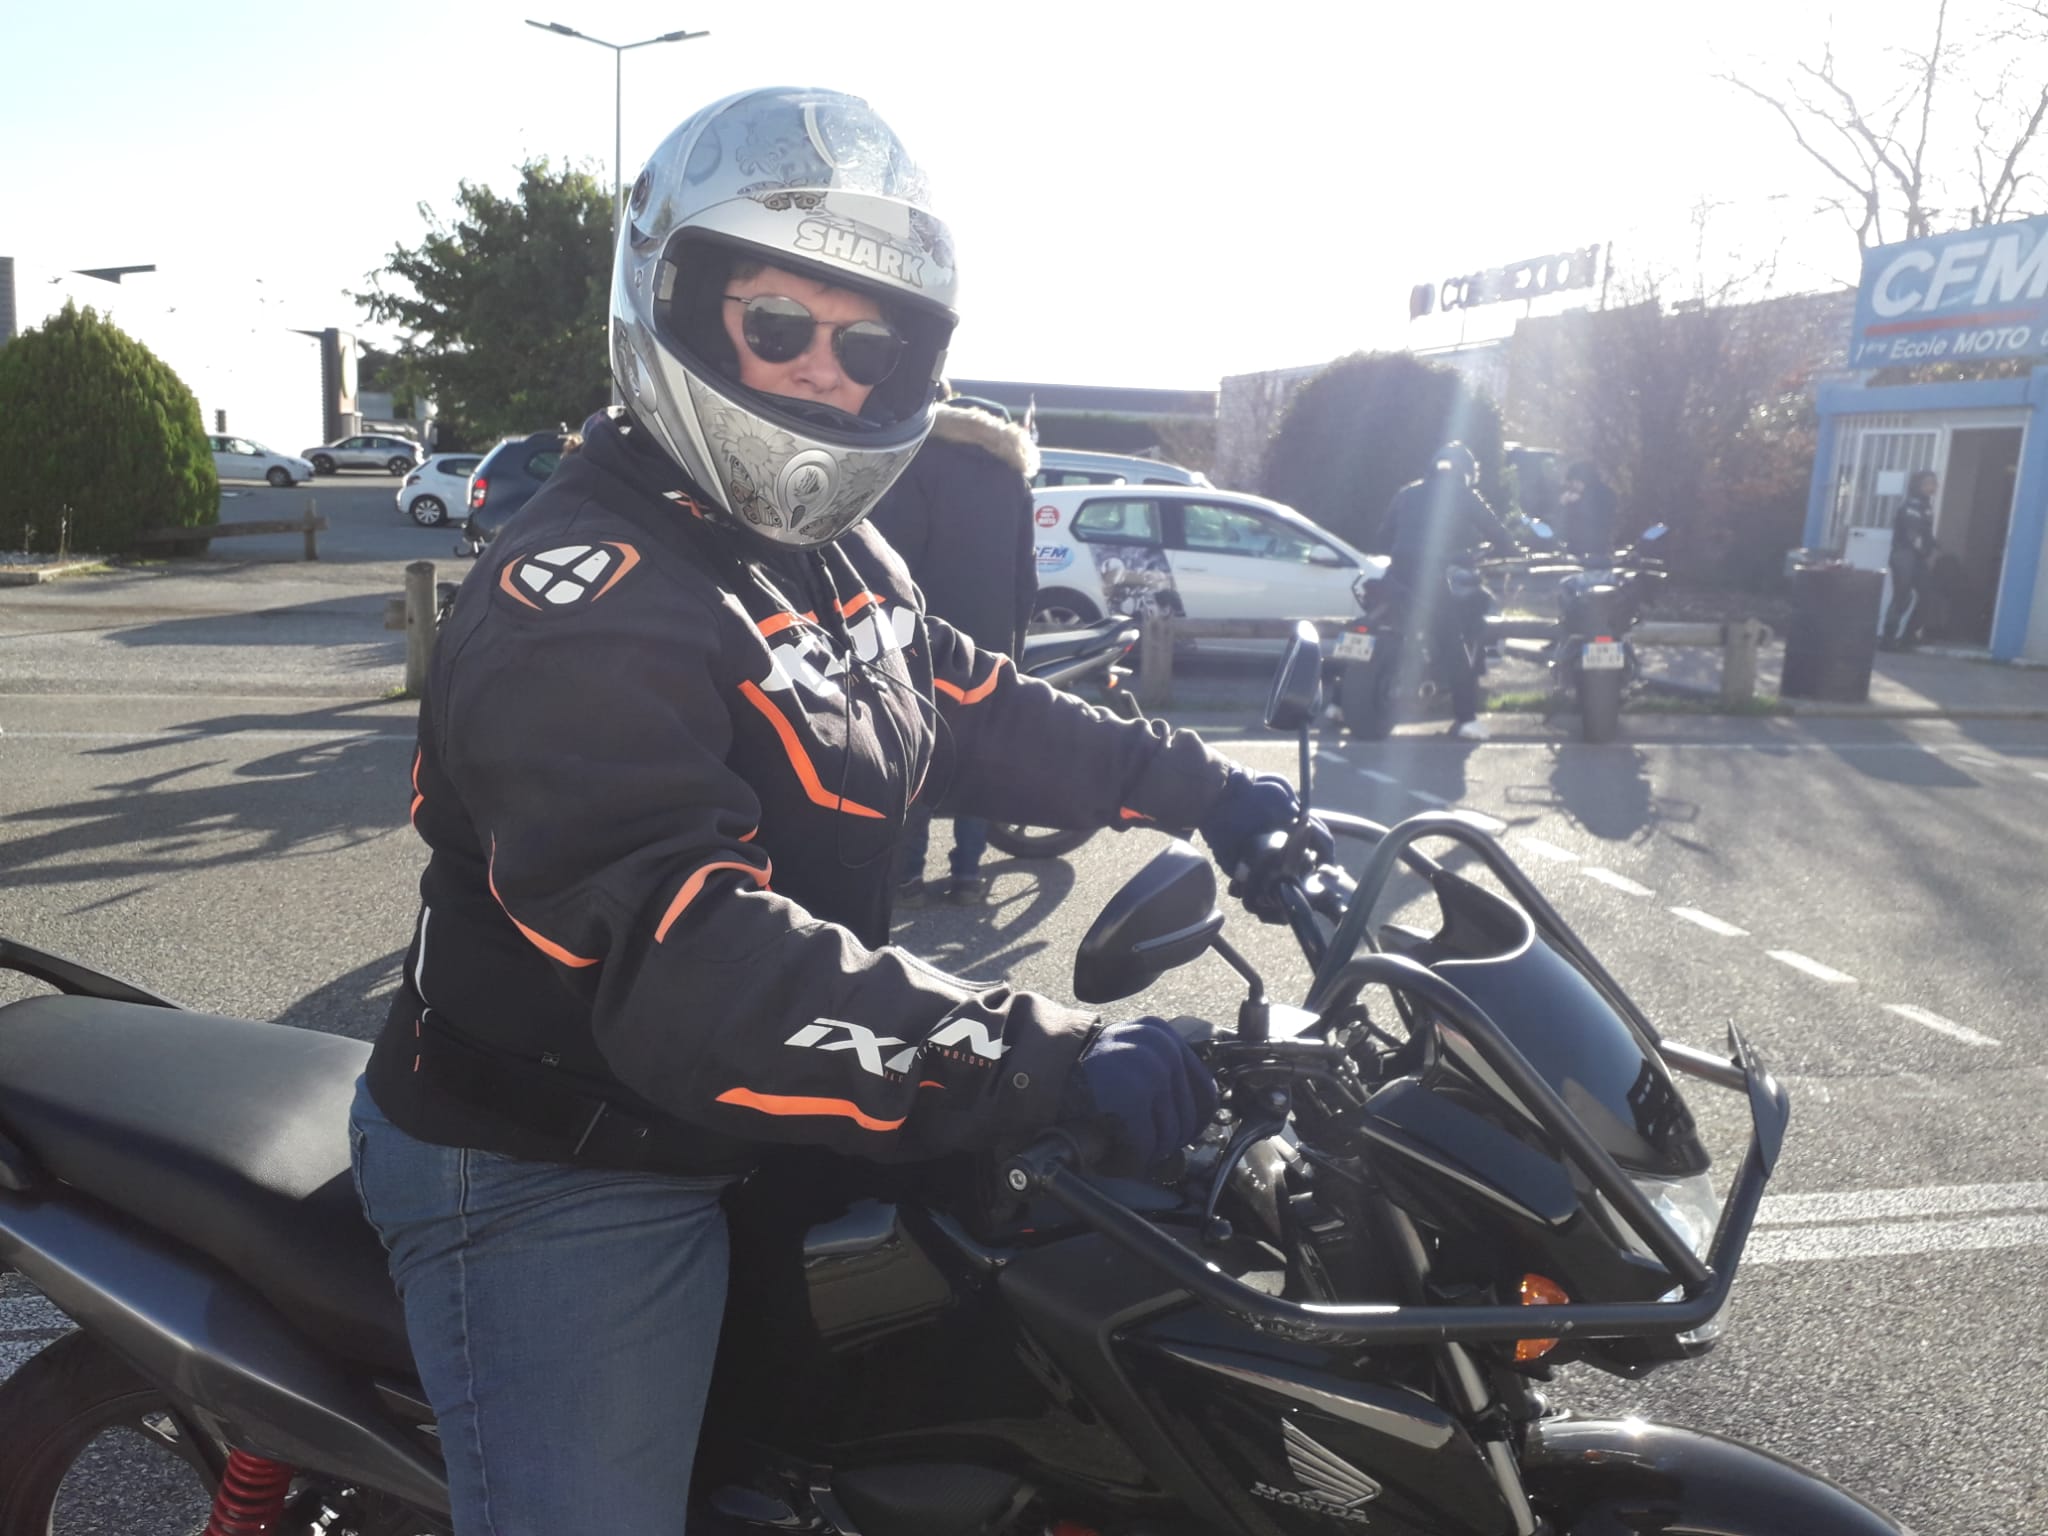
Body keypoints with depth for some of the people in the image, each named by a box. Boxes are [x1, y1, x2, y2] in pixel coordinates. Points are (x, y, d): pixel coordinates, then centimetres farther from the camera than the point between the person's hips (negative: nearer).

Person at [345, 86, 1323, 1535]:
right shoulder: (583, 601, -28)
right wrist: (1058, 1059, -35)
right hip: (563, 1187, -9)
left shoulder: (840, 560, 5)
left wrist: (1201, 786, 8)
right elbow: (698, 979, -36)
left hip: (762, 1139, 9)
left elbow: (980, 707, 16)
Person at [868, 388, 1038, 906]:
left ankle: (906, 875, 3)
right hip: (991, 639, 6)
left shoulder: (916, 459, -6)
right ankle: (967, 873, 10)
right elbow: (1025, 572, 14)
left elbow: (894, 555, -13)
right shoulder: (1009, 466, 15)